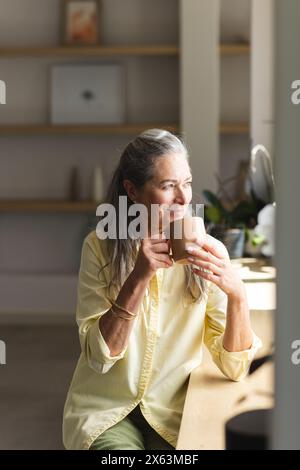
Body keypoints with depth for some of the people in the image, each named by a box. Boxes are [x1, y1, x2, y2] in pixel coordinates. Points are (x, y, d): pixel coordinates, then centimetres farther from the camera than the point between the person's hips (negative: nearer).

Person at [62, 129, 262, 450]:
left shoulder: (208, 252, -7)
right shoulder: (100, 247, -8)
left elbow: (234, 368, -9)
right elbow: (98, 356, -14)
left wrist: (237, 294, -26)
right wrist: (139, 277, -25)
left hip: (174, 411, 2)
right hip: (106, 410, -1)